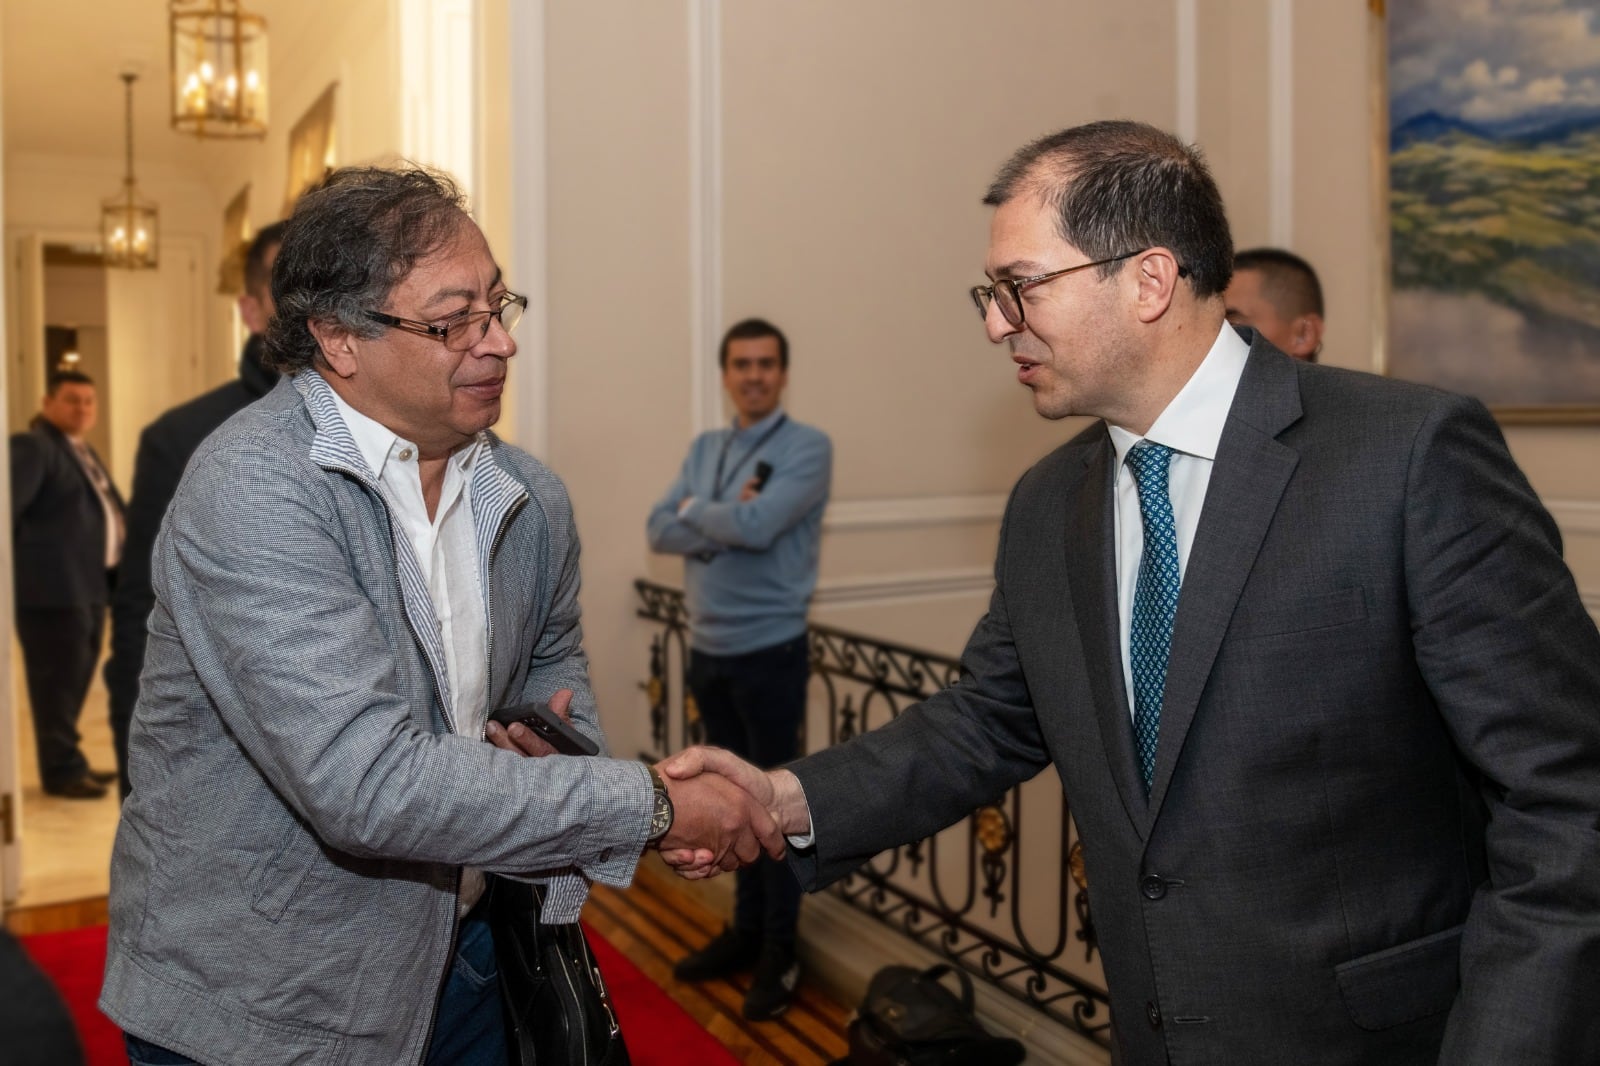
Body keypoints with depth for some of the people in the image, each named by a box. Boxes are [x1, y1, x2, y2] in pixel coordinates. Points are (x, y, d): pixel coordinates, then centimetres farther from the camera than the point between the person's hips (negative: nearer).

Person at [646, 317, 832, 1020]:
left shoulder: (807, 447, -9)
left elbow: (755, 525, -23)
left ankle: (778, 954, 17)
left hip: (768, 652, -6)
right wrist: (725, 522, -16)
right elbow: (660, 532, 0)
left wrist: (696, 509, -5)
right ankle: (745, 930, 31)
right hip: (706, 652, 6)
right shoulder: (703, 449, 10)